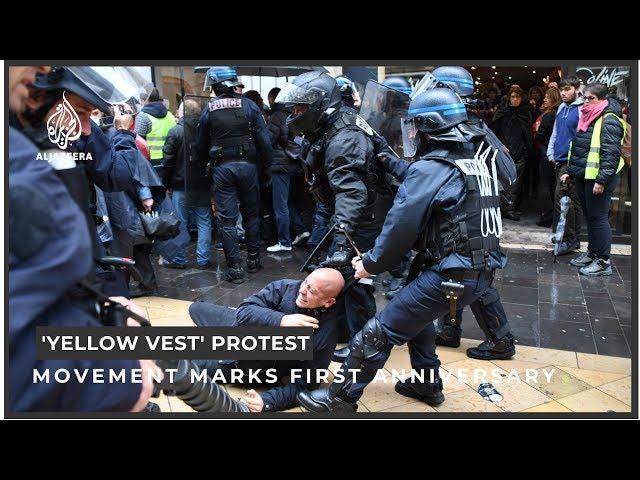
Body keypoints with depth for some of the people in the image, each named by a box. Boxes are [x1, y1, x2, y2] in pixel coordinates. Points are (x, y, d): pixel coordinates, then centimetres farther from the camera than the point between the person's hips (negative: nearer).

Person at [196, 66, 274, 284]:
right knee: (251, 214, 16)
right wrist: (266, 168, 5)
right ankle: (253, 260, 24)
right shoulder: (249, 106, -3)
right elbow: (264, 141, -5)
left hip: (222, 168, 0)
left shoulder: (208, 110, 0)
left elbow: (202, 147, 7)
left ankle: (235, 268, 5)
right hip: (248, 165, 0)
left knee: (228, 220, 4)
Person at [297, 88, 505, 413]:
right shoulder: (473, 162, 13)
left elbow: (401, 226, -16)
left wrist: (371, 264, -4)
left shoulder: (430, 169, -14)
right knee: (415, 313, 30)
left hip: (450, 276, -10)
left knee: (378, 333, -2)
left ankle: (340, 400, 10)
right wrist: (392, 163, 32)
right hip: (479, 271, 10)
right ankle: (427, 385, 40)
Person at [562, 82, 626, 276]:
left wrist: (602, 180, -25)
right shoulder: (587, 118, 15)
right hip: (582, 177, 9)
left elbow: (611, 153, -20)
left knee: (598, 218, -3)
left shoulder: (609, 120, -13)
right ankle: (592, 252, 30)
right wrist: (570, 172, 21)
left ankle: (604, 261, 6)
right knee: (589, 217, 17)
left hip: (598, 179, -9)